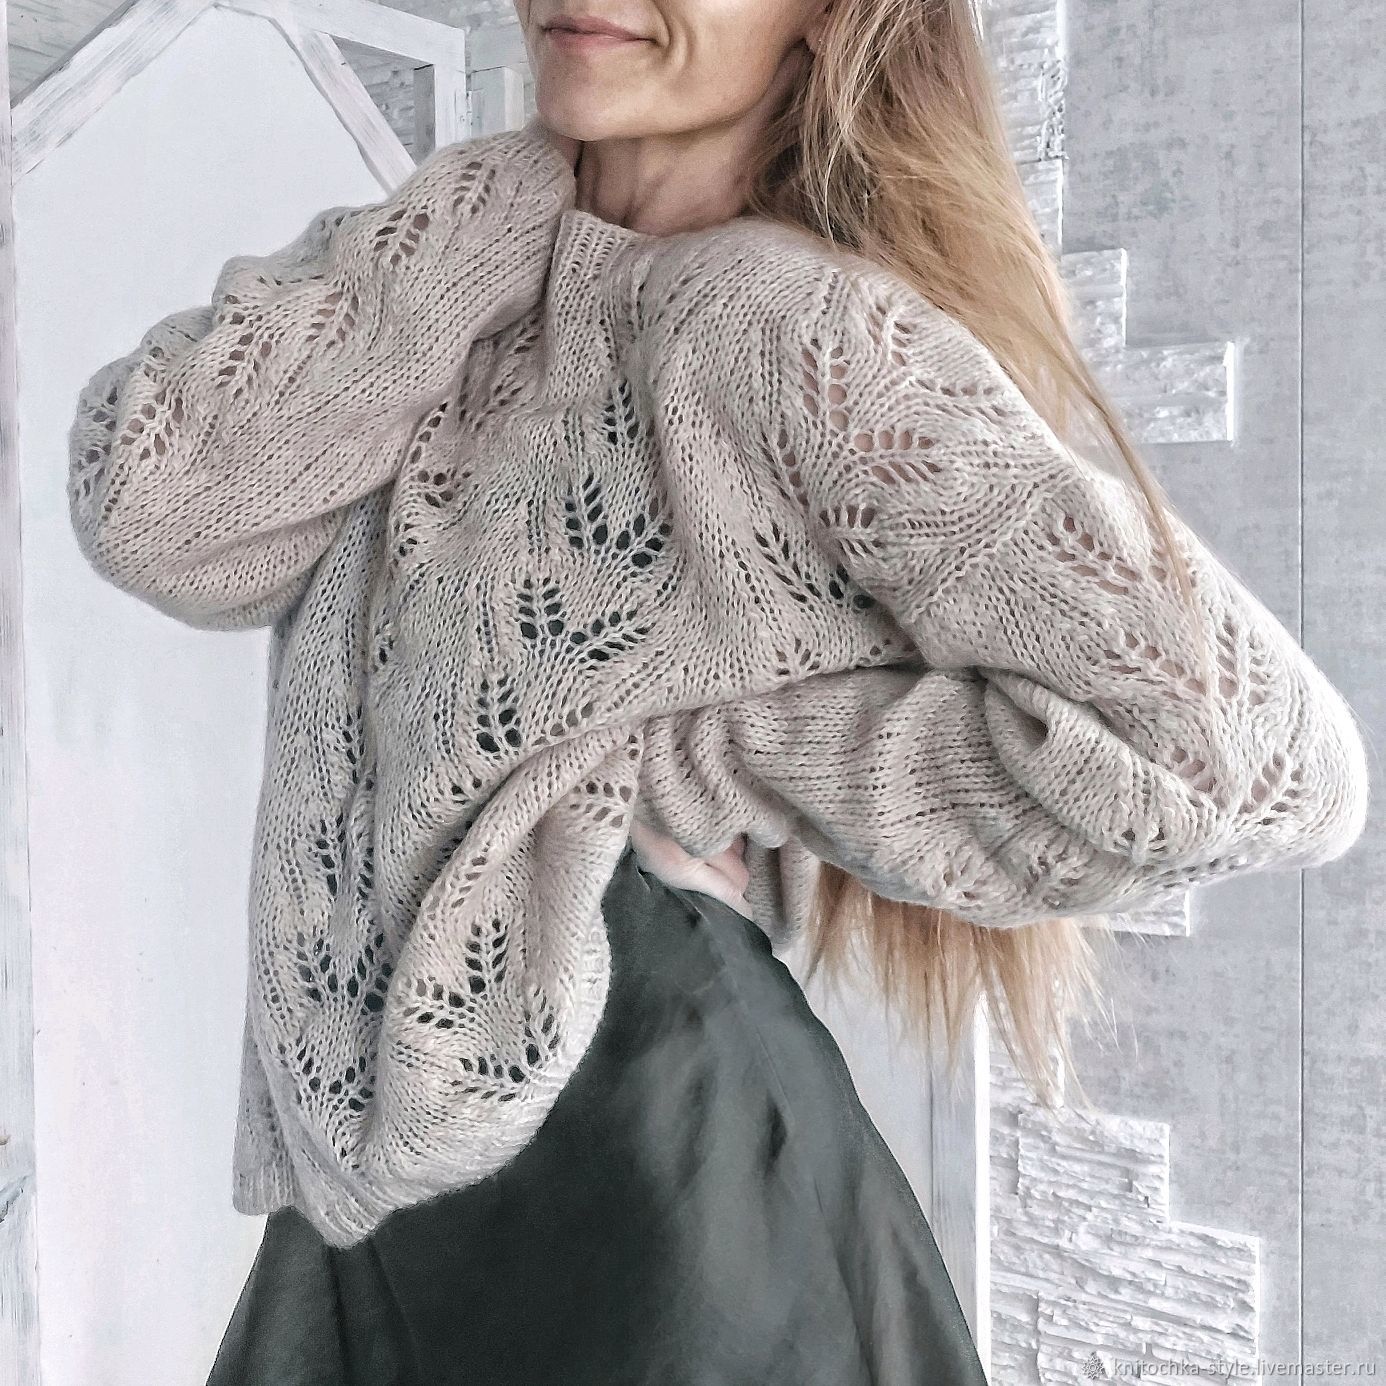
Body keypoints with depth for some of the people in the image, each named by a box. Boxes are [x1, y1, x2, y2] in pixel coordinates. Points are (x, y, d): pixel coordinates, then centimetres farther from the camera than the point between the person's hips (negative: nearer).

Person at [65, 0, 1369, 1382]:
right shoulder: (487, 308, 8)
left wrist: (711, 764, -16)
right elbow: (146, 506, -5)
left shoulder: (800, 321, -14)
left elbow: (1249, 752, -22)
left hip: (655, 1163, -7)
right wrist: (505, 197, -5)